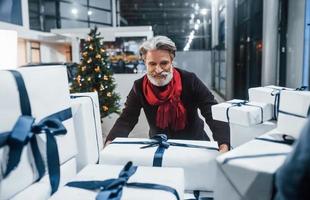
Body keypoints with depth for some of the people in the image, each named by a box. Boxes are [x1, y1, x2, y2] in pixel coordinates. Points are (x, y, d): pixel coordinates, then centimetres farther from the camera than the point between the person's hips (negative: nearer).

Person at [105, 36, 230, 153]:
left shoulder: (189, 80, -17)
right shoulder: (139, 87, -12)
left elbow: (214, 113, -22)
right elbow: (126, 120, -15)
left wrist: (224, 145, -39)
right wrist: (110, 143, -35)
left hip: (194, 143, -2)